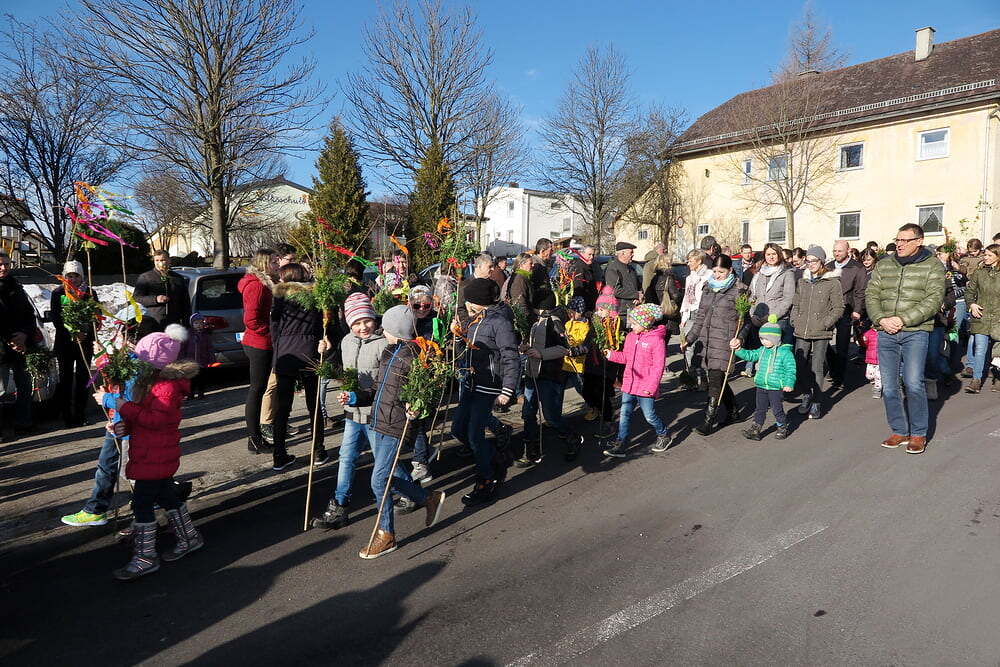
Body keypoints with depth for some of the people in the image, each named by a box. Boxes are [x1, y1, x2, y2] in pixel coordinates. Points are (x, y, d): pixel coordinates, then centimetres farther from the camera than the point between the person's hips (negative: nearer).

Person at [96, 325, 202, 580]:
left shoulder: (168, 387, -21)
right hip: (158, 456, 10)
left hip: (156, 457, -10)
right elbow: (141, 415, 19)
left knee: (141, 502, -5)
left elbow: (156, 418, -29)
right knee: (166, 496, 20)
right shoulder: (152, 381, 12)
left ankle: (145, 558, 5)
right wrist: (122, 423, 1)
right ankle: (189, 537, 34)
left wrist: (124, 407, -27)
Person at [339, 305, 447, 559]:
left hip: (395, 426, -9)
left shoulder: (414, 356, -14)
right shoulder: (389, 353, 11)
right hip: (377, 423, 9)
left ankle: (386, 535, 11)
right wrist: (356, 397, 7)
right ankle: (429, 499, 38)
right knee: (390, 474, 17)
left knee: (379, 480, -5)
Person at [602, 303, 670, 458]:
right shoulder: (630, 336, 6)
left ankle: (664, 435, 33)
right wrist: (611, 354, -1)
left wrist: (651, 386, -18)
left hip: (646, 387, -6)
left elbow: (658, 366, -15)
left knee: (650, 416, 6)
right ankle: (621, 445, 12)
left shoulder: (656, 340, -15)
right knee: (624, 414, 6)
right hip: (629, 384, 6)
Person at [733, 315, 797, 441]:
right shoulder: (762, 350, 8)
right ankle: (755, 429, 14)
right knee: (760, 409, 11)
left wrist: (789, 383, -19)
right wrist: (739, 349, 5)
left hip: (776, 387, -6)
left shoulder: (785, 352, -11)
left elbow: (790, 369, -12)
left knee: (777, 408, 6)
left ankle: (782, 428, 26)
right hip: (761, 386, 6)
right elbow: (750, 355, 17)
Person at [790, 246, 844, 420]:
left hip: (821, 333, -5)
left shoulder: (833, 282, -3)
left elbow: (838, 308, -3)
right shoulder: (803, 281, 13)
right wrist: (795, 321, 7)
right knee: (799, 365, 4)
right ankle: (806, 395, 23)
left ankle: (816, 402, 8)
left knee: (817, 367, -2)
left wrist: (824, 324, -12)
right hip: (801, 332, 5)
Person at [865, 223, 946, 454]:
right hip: (886, 333, 4)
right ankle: (899, 431, 19)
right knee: (888, 386, 5)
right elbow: (871, 295, 8)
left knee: (913, 384, -10)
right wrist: (881, 320, -9)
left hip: (915, 333, -4)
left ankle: (919, 434, 7)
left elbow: (933, 300, -8)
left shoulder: (933, 266, 2)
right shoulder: (883, 265, 13)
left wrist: (903, 320, -16)